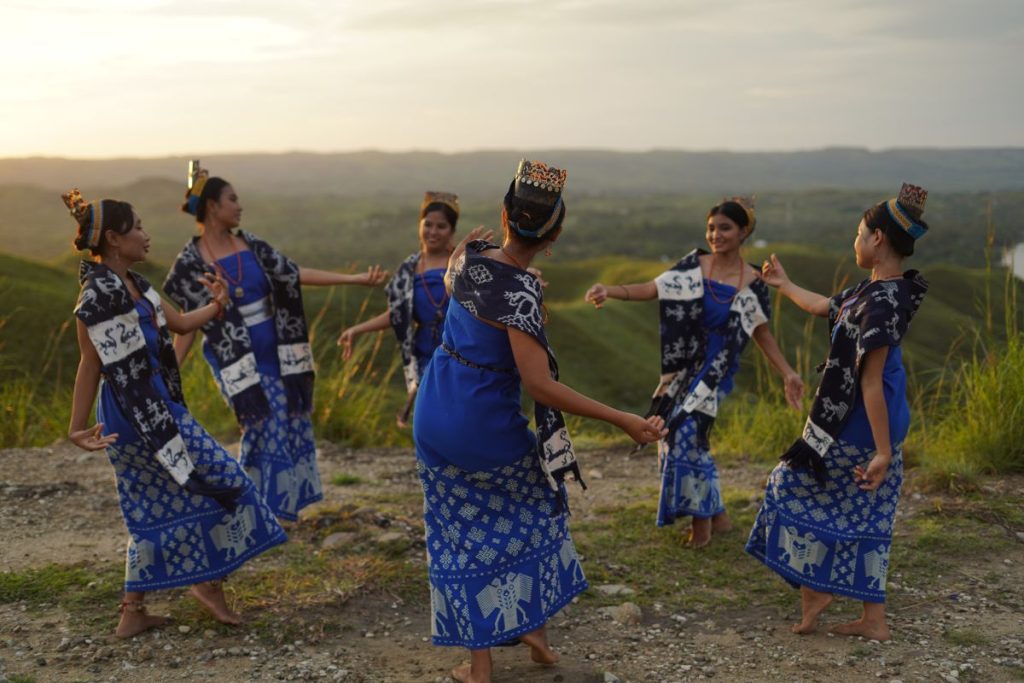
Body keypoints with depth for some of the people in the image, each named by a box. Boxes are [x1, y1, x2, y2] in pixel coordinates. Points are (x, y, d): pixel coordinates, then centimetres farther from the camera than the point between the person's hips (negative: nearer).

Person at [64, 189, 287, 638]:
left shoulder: (134, 284, 12)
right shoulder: (98, 294, -16)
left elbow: (179, 323, 18)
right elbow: (91, 364, -17)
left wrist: (215, 306, 1)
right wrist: (77, 427, -16)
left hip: (156, 407, 10)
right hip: (138, 413, -10)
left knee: (153, 508, 14)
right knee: (216, 481, 1)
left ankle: (134, 612, 21)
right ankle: (207, 580, 15)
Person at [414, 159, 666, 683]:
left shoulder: (470, 256, -5)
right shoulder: (522, 290, -23)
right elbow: (540, 385, -29)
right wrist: (622, 420, -29)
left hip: (435, 419, 5)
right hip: (486, 429, -5)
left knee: (462, 535, 14)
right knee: (537, 501, 23)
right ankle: (534, 626, 28)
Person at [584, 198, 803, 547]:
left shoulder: (752, 284, -5)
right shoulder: (694, 265, -1)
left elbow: (762, 333, 3)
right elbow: (651, 289, -6)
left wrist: (787, 373, -5)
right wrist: (609, 290, -21)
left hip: (715, 370, -4)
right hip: (683, 366, 4)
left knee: (688, 432, -15)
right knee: (673, 430, 7)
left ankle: (702, 519, 4)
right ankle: (717, 515, 23)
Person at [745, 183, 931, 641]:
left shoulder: (882, 301, -22)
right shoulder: (873, 290, 8)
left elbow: (870, 380, -26)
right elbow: (825, 308, 27)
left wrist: (883, 451, -27)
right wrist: (784, 286, 41)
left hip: (854, 427, -9)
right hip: (870, 420, 9)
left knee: (794, 484, 9)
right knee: (865, 516, 13)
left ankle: (813, 589, 17)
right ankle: (874, 620, 19)